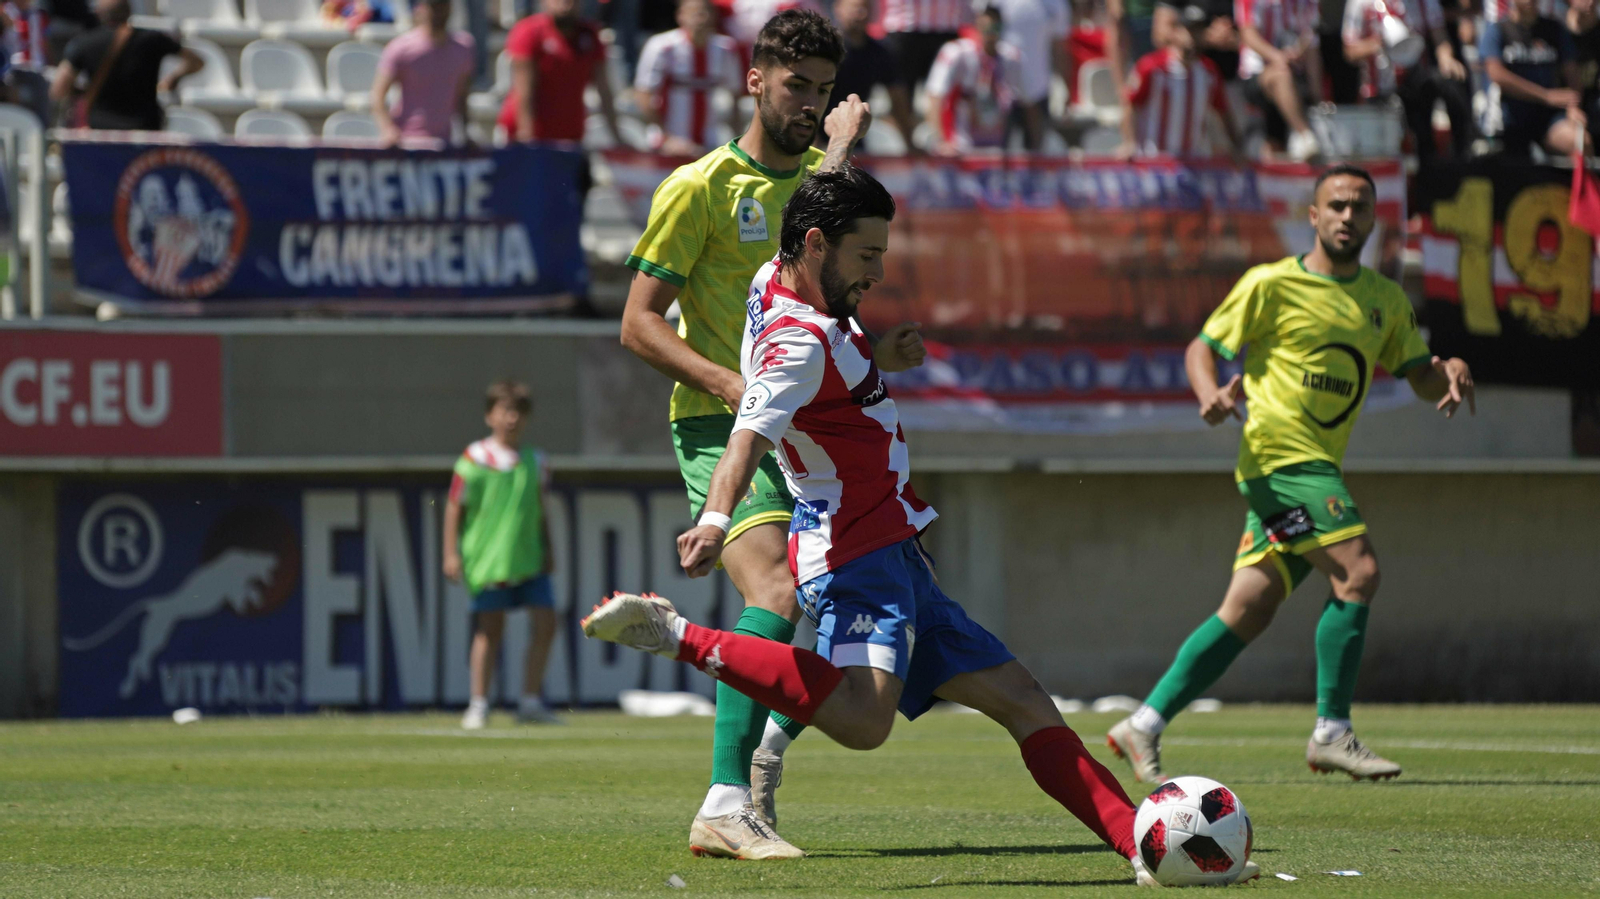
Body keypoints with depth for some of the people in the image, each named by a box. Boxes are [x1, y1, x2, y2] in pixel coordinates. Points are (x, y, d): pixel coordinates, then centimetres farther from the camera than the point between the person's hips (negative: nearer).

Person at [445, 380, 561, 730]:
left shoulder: (534, 462, 10)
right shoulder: (474, 459, -2)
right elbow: (455, 507, 0)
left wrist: (548, 550, 14)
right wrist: (451, 551, -5)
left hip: (528, 557, 4)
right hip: (487, 557, -4)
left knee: (545, 622, -4)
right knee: (489, 629, -2)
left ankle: (531, 701, 5)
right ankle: (478, 704, 6)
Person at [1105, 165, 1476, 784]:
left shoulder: (1386, 301, 15)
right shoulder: (1272, 284, -2)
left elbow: (1421, 377, 17)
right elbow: (1203, 348, 2)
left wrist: (1449, 373, -7)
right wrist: (1210, 394, -19)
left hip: (1319, 468, 7)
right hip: (1280, 453, -7)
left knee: (1248, 612, 4)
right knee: (1358, 571, -21)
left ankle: (1143, 727, 9)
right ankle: (1331, 734, -17)